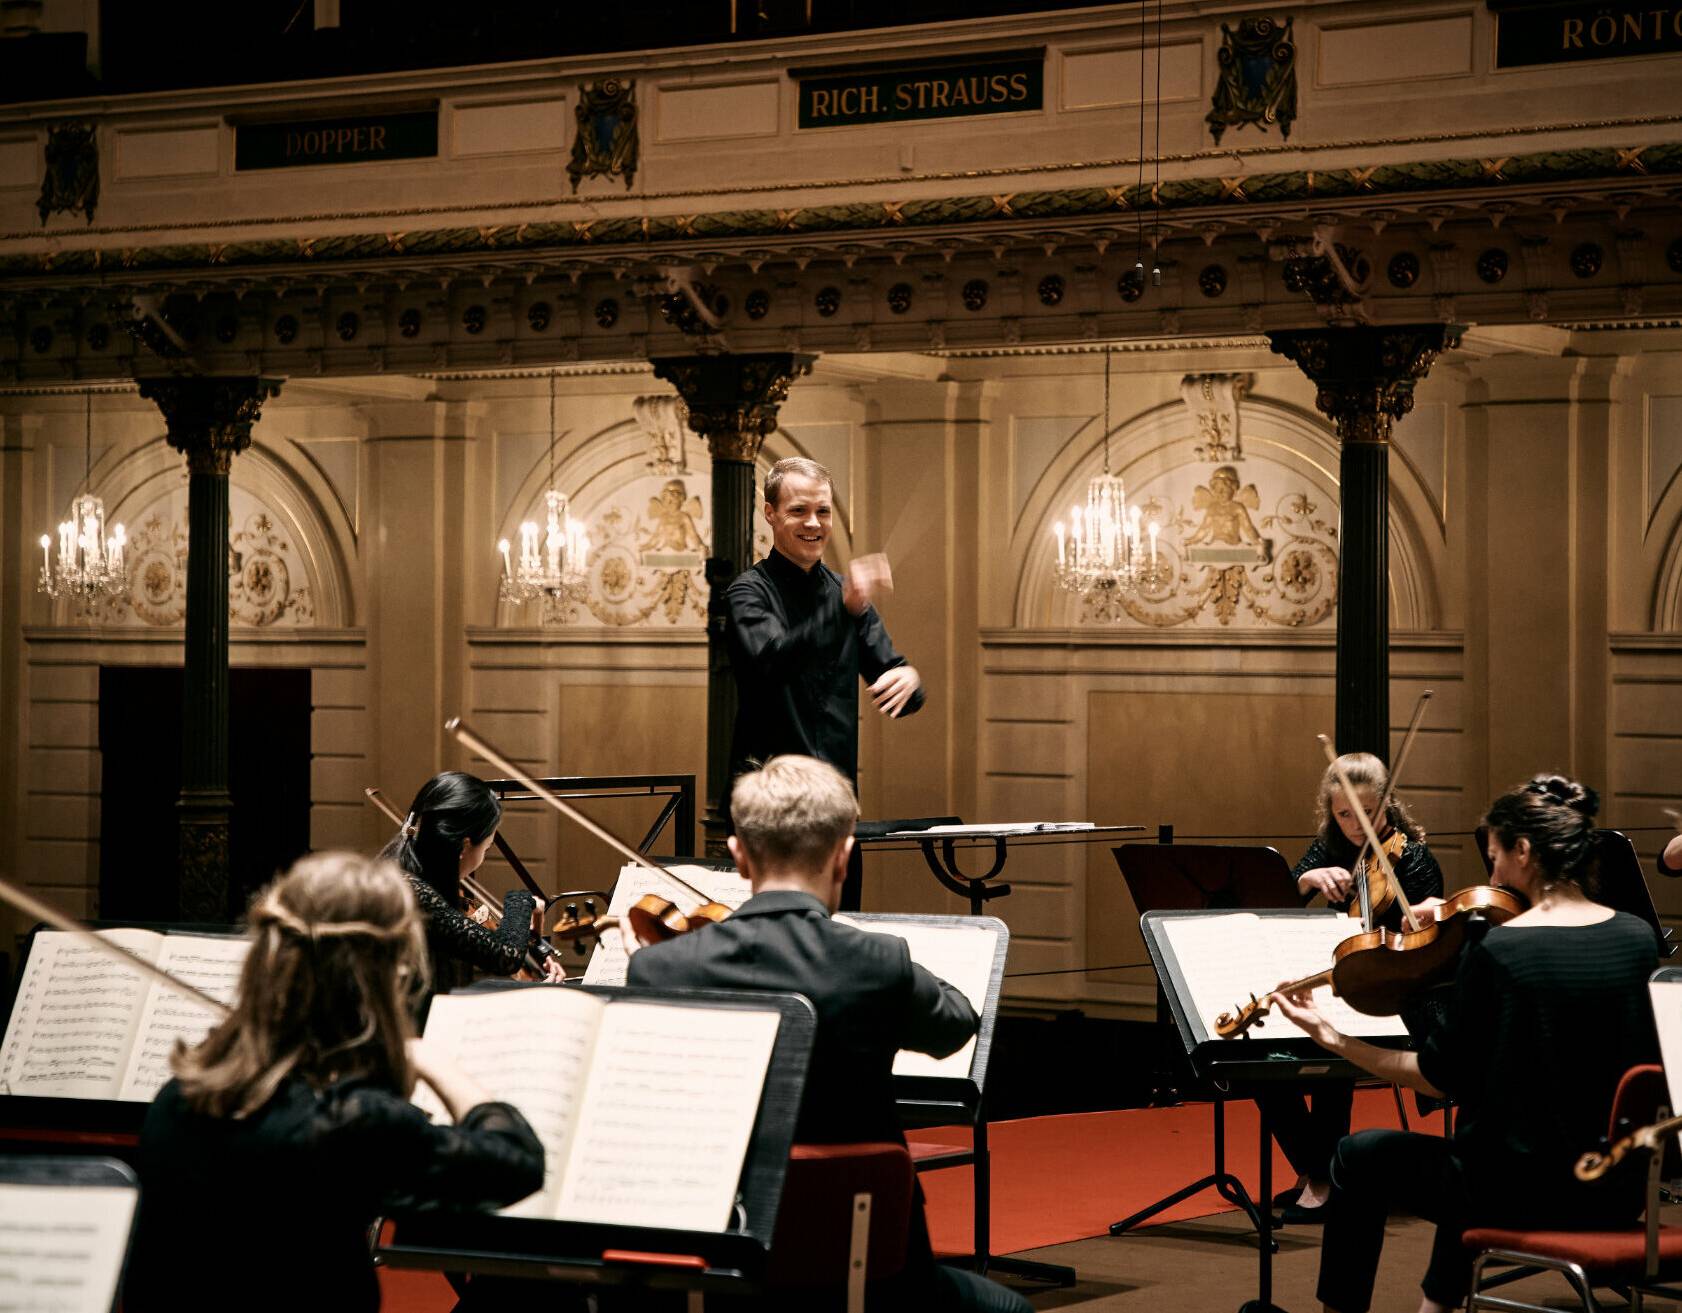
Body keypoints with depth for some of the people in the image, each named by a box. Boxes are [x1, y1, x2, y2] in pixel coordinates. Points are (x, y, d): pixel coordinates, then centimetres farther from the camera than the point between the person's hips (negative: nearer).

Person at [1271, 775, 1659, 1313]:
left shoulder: (1496, 950, -18)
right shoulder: (1639, 939, -2)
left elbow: (1440, 1077, -8)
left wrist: (1332, 1039, 1)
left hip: (1521, 1198, -6)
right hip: (1614, 1197, 6)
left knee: (1360, 1157, 21)